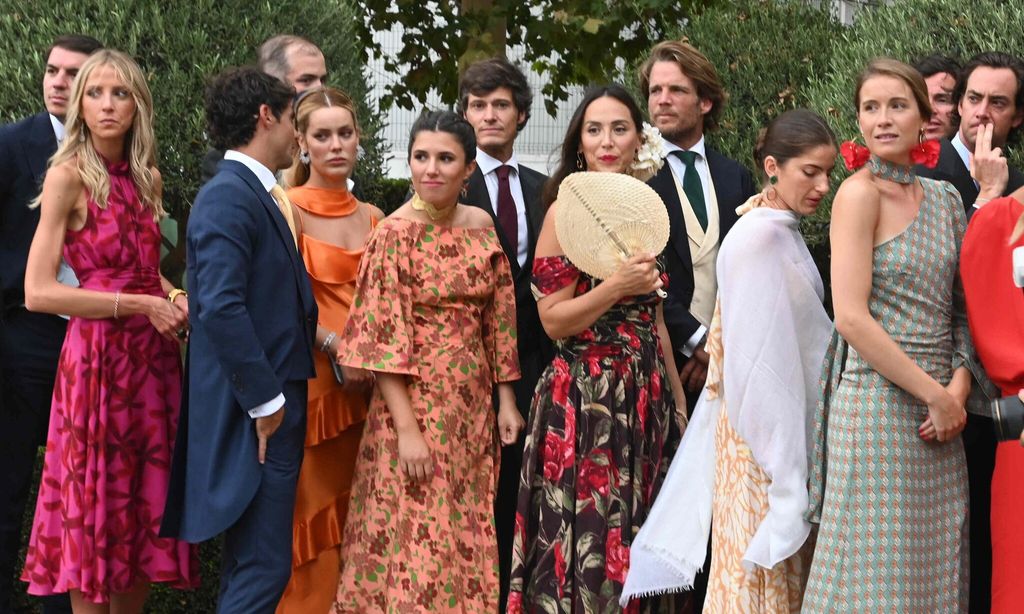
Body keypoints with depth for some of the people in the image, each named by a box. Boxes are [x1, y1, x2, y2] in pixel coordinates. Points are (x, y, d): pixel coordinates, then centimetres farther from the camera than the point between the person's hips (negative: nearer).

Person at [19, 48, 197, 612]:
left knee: (148, 507, 9)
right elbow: (38, 293, -15)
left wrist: (174, 297, 1)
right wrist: (141, 305, -15)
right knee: (97, 511, 1)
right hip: (98, 352, -6)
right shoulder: (69, 176, -9)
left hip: (153, 355, 6)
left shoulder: (147, 178, 10)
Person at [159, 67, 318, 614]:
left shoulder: (264, 195, 16)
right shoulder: (228, 195, -14)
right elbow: (220, 307, -23)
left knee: (249, 566, 15)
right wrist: (265, 400, -20)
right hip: (255, 414, -10)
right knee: (262, 570, -9)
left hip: (275, 404, 10)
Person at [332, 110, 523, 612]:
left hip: (472, 405, 5)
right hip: (415, 403, -5)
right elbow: (384, 340, -14)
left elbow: (498, 321, 11)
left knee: (468, 530, 12)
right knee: (416, 538, 0)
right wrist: (407, 430, -19)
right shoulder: (394, 234, -12)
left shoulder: (482, 228, 4)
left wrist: (506, 400, 7)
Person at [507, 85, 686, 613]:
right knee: (587, 533, -3)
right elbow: (554, 320, -13)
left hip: (645, 395, 6)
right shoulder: (566, 211, -8)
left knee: (638, 534, 8)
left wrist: (675, 394, 18)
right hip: (585, 396, -6)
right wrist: (617, 285, -25)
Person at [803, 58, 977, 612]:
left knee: (935, 568, 9)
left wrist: (958, 387, -4)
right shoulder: (860, 193, -8)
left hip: (939, 408, 7)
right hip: (877, 399, -6)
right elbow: (852, 317, -15)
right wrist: (934, 394, -13)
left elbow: (962, 309, 14)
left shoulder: (945, 198, 12)